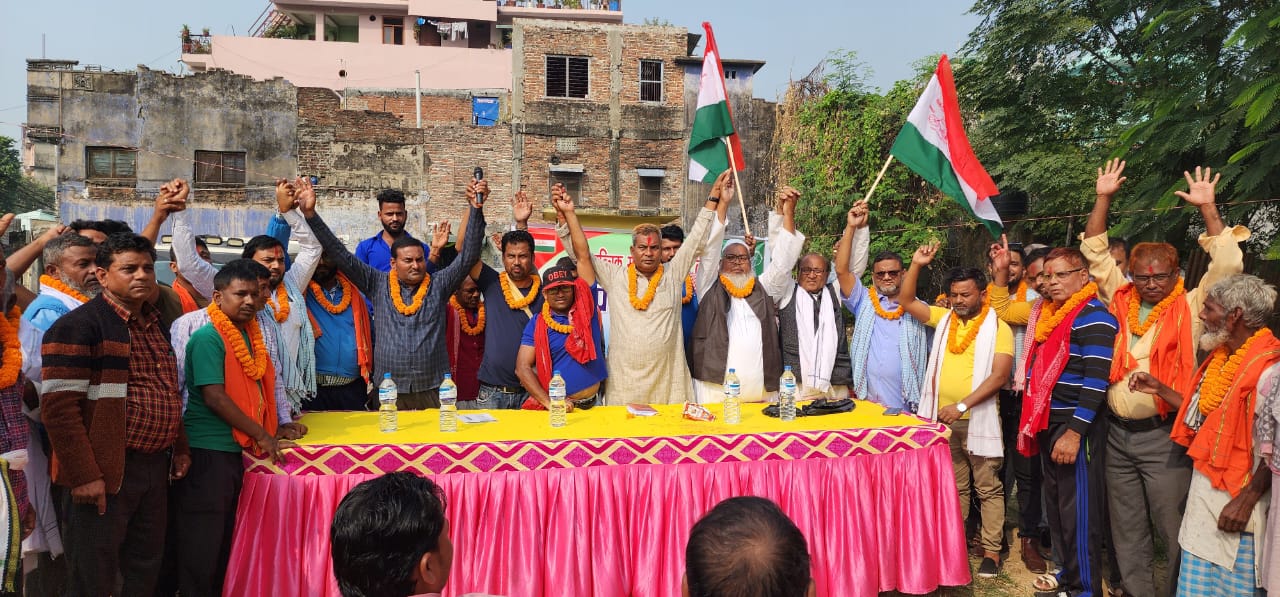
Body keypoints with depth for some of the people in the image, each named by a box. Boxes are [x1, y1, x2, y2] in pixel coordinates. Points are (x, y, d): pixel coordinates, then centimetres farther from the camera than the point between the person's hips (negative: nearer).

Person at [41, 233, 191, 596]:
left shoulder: (155, 326, 15)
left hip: (156, 467, 7)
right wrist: (84, 474, -20)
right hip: (106, 472, -7)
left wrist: (179, 449, 16)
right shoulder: (78, 325, -11)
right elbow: (59, 406, -17)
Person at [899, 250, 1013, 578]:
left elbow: (999, 376, -16)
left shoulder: (998, 328, -8)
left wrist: (961, 405, -22)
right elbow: (907, 301, 8)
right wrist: (917, 265, -4)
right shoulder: (943, 318, 7)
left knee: (988, 488, 4)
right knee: (953, 486, 15)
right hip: (943, 418, 4)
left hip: (979, 419, -4)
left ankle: (991, 551, 11)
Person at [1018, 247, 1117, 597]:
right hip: (1049, 424, 9)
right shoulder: (1050, 314, 15)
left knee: (1078, 511, -2)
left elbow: (1096, 381, -20)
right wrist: (1037, 425, 17)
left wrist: (1074, 432, -24)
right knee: (1056, 505, 16)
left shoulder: (1093, 317, -12)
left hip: (1076, 427, -9)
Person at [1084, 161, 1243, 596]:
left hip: (1163, 435, -4)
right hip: (1117, 432, 4)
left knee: (1172, 527, 2)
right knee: (1127, 528, 14)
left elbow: (1228, 264, -10)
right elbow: (1095, 251, 10)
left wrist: (1208, 208, -11)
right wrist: (1104, 199, 5)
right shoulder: (1121, 302, 7)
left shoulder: (1190, 310, -2)